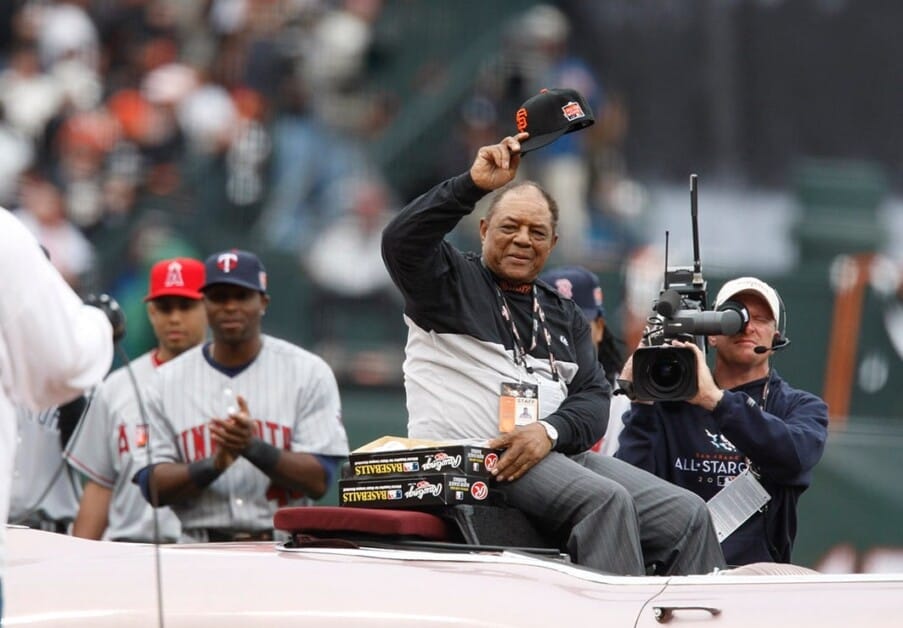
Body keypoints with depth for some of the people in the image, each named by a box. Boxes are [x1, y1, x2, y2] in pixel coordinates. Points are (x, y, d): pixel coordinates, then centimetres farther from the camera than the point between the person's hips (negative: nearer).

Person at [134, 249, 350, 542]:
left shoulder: (309, 373, 5)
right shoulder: (168, 380, 9)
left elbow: (319, 481, -2)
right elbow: (154, 488, 3)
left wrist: (254, 447, -17)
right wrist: (214, 464, -13)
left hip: (284, 548, -1)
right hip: (201, 551, 1)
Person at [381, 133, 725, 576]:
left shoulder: (564, 315, 26)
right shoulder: (450, 282, 11)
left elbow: (593, 397, 13)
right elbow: (401, 242, -11)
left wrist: (549, 431, -10)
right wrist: (473, 185, -16)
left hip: (558, 453, 7)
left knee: (687, 514, -12)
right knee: (605, 501, -32)